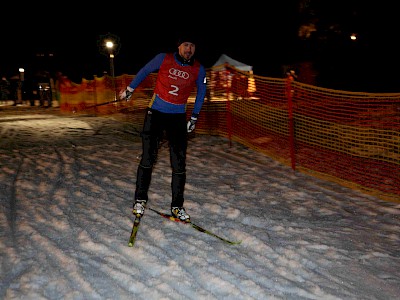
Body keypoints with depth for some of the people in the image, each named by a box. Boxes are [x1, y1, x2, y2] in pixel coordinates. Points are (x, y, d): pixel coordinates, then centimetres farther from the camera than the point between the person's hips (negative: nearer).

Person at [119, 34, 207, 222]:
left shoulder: (198, 70, -2)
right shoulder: (164, 59, -7)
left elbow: (201, 91, 14)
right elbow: (144, 71, 9)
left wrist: (194, 117, 14)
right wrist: (129, 90, 18)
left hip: (178, 117, 2)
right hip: (155, 113, -1)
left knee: (179, 163, -2)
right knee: (148, 158, -4)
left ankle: (177, 206, 7)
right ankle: (140, 199, 12)